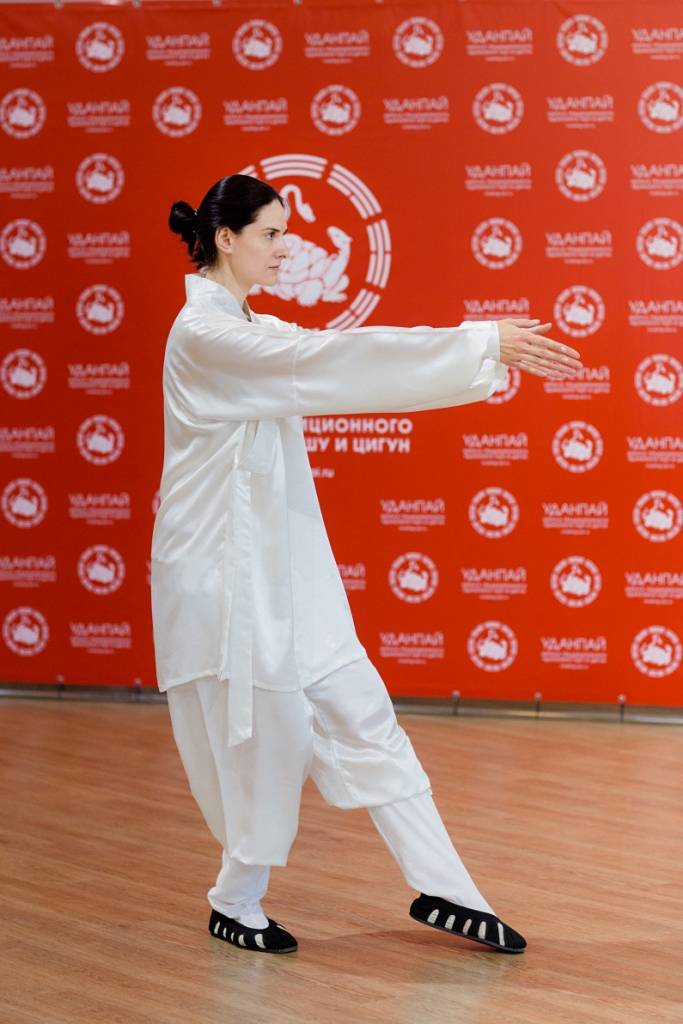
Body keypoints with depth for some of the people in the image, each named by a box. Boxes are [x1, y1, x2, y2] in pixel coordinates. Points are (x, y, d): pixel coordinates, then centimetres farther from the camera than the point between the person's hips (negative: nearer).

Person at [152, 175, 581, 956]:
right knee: (257, 738, 1)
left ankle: (441, 888, 10)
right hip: (221, 563, -9)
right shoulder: (203, 334, -17)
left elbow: (339, 369, 11)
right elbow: (329, 360, -25)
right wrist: (479, 346, -26)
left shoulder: (249, 332, 15)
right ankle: (236, 905, 22)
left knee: (357, 710, 6)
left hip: (282, 561, 9)